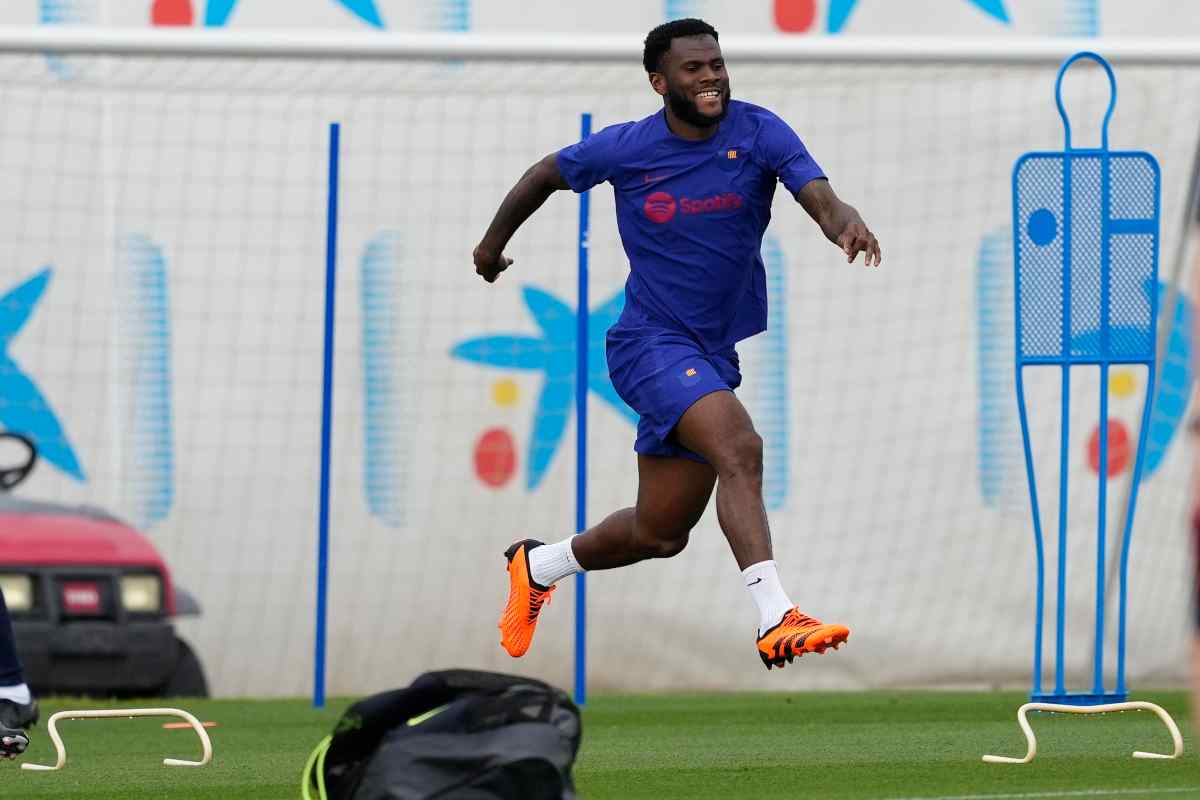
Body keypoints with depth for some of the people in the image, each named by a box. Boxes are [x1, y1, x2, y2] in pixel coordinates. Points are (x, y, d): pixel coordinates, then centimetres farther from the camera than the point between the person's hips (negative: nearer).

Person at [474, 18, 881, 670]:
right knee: (739, 449, -31)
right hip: (650, 343, -4)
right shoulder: (625, 149, -8)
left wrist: (845, 222, -46)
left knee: (661, 532, 13)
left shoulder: (759, 133, -7)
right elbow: (548, 173, 11)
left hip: (716, 353, 4)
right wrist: (493, 243, 23)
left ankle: (538, 566, 40)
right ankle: (776, 621, -39)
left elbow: (818, 195, -22)